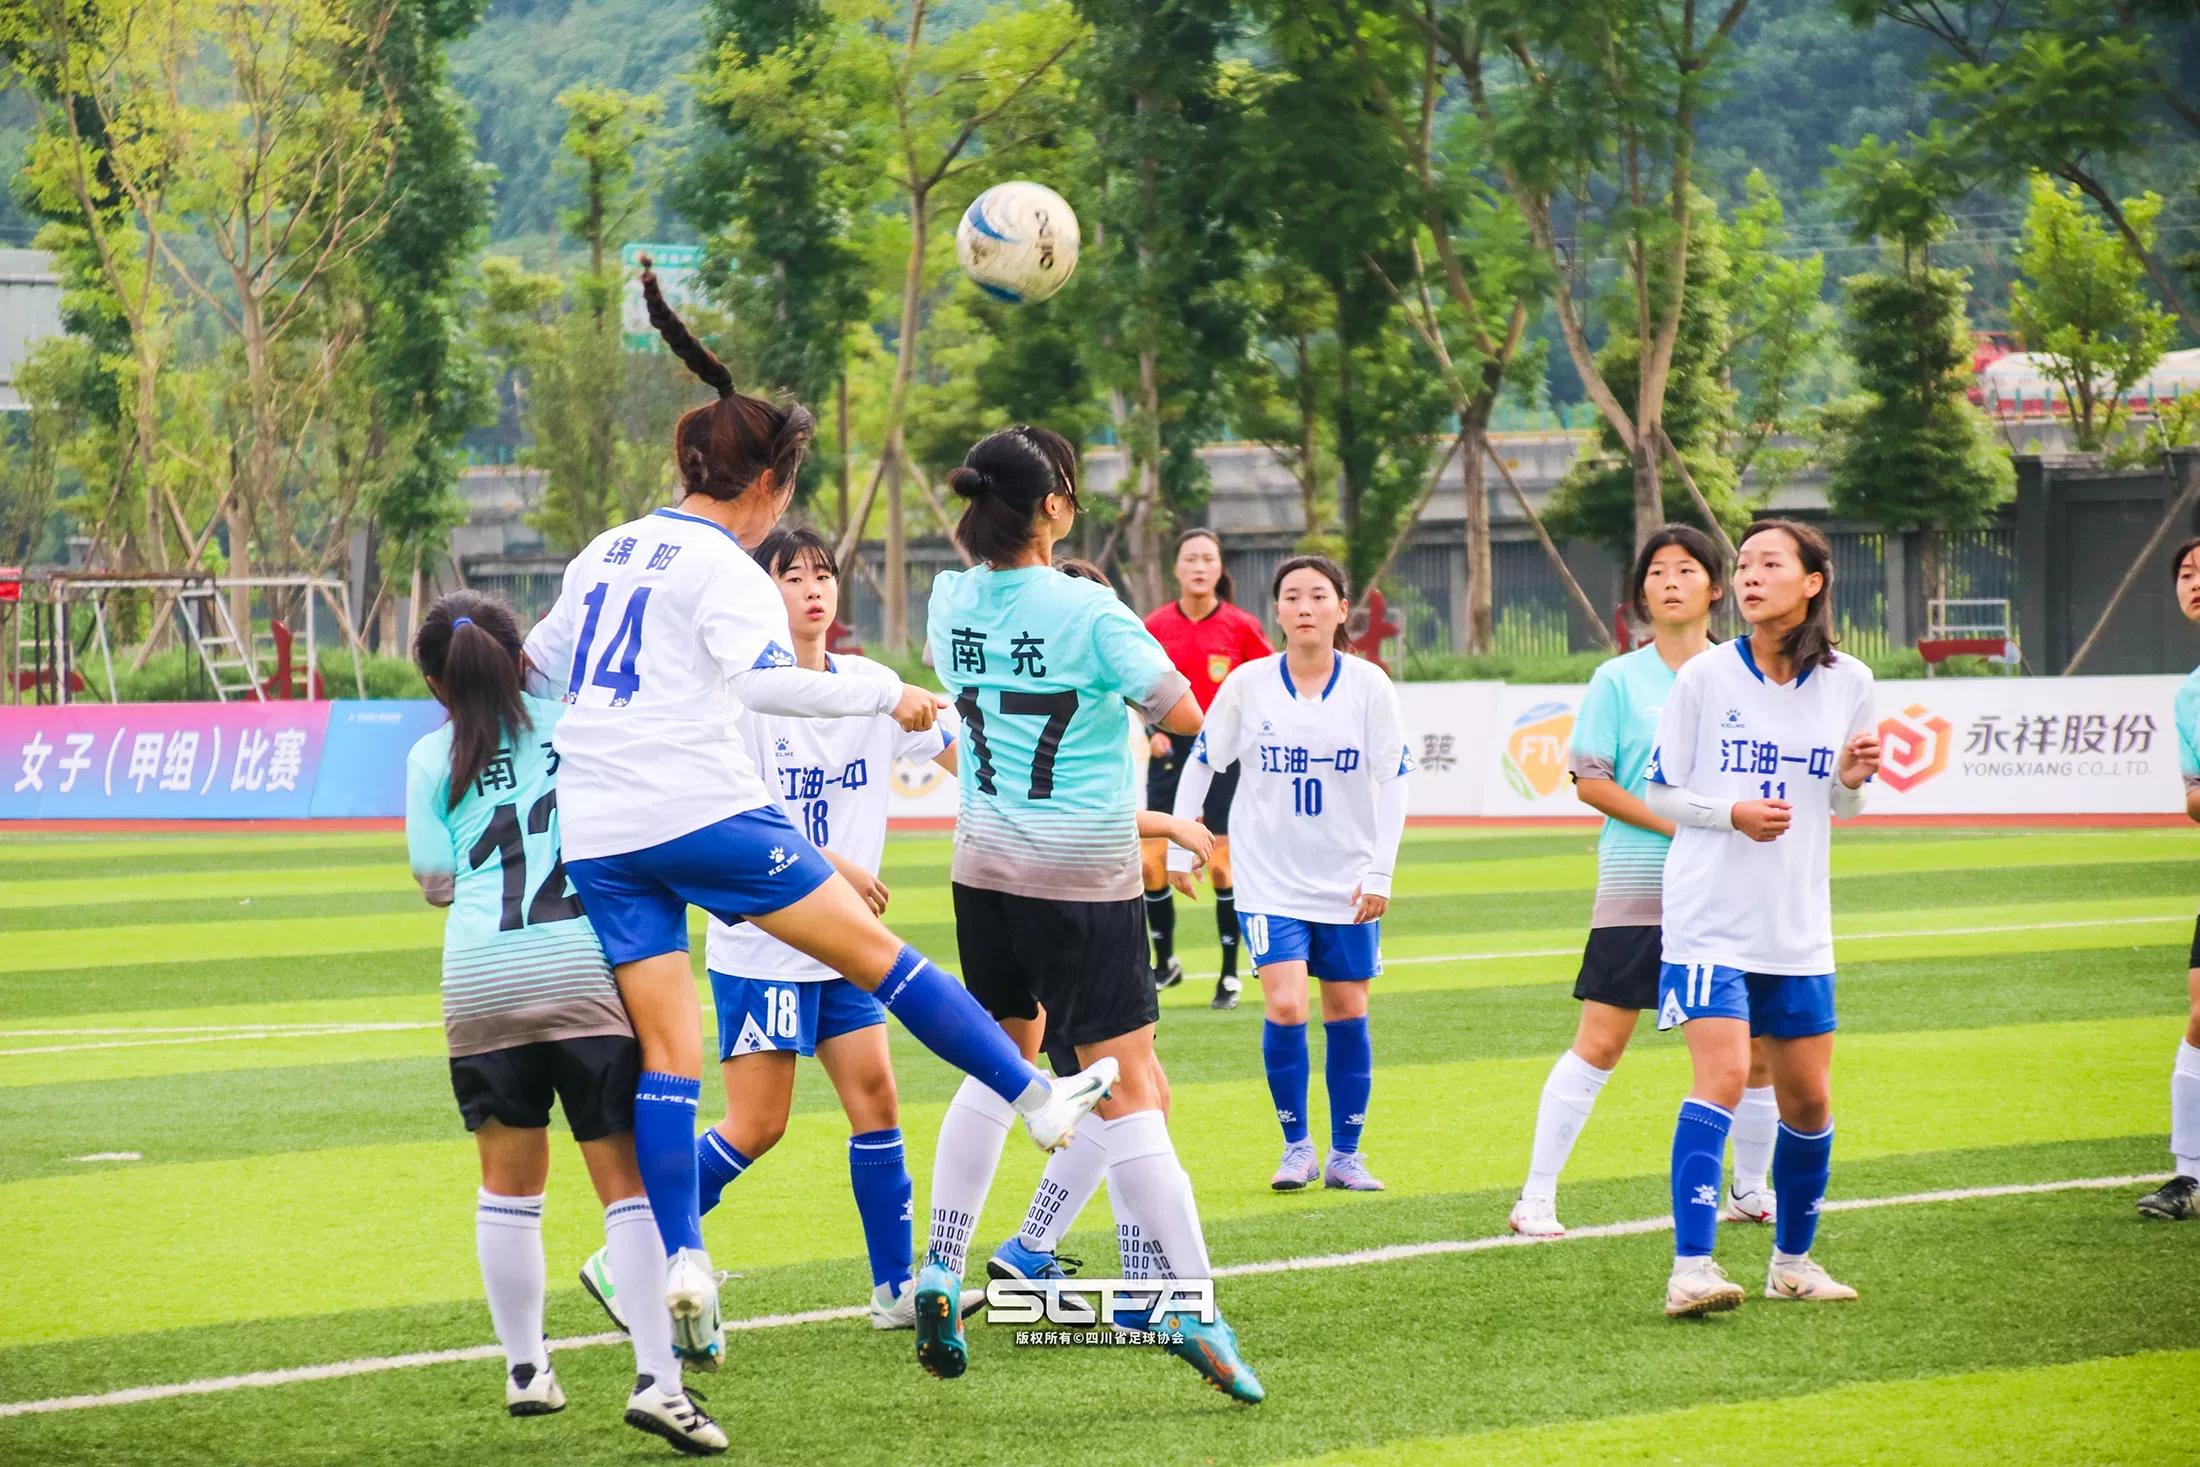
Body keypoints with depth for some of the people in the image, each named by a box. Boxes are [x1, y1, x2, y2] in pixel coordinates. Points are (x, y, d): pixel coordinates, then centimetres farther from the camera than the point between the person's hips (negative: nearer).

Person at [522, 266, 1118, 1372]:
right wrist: (884, 696, -13)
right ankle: (1040, 1101, 5)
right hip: (700, 807, -6)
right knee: (874, 950, 2)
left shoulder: (607, 553, 17)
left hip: (597, 834, 6)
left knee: (667, 1052, 5)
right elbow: (764, 679, -21)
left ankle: (681, 1260, -4)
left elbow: (535, 664, 29)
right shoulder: (719, 565, -5)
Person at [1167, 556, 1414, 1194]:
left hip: (1348, 881, 1)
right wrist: (1178, 848, 3)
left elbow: (1393, 780, -2)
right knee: (1285, 1006, -14)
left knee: (1346, 1013, 5)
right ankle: (1296, 1146, 1)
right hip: (1271, 881, -1)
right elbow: (1200, 764, 4)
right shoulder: (1248, 685, -7)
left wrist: (1380, 872, -7)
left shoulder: (1368, 685, -6)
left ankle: (1345, 1154, 17)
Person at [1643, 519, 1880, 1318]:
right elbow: (1658, 792, 1)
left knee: (1808, 1100, 8)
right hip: (1710, 917, -4)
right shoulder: (1705, 677, -5)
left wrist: (1852, 781, -7)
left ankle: (1794, 1260, 26)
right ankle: (1690, 1267, -22)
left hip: (1798, 924, 4)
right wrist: (1732, 814, -15)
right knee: (1722, 1075, -18)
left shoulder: (1847, 682, 4)